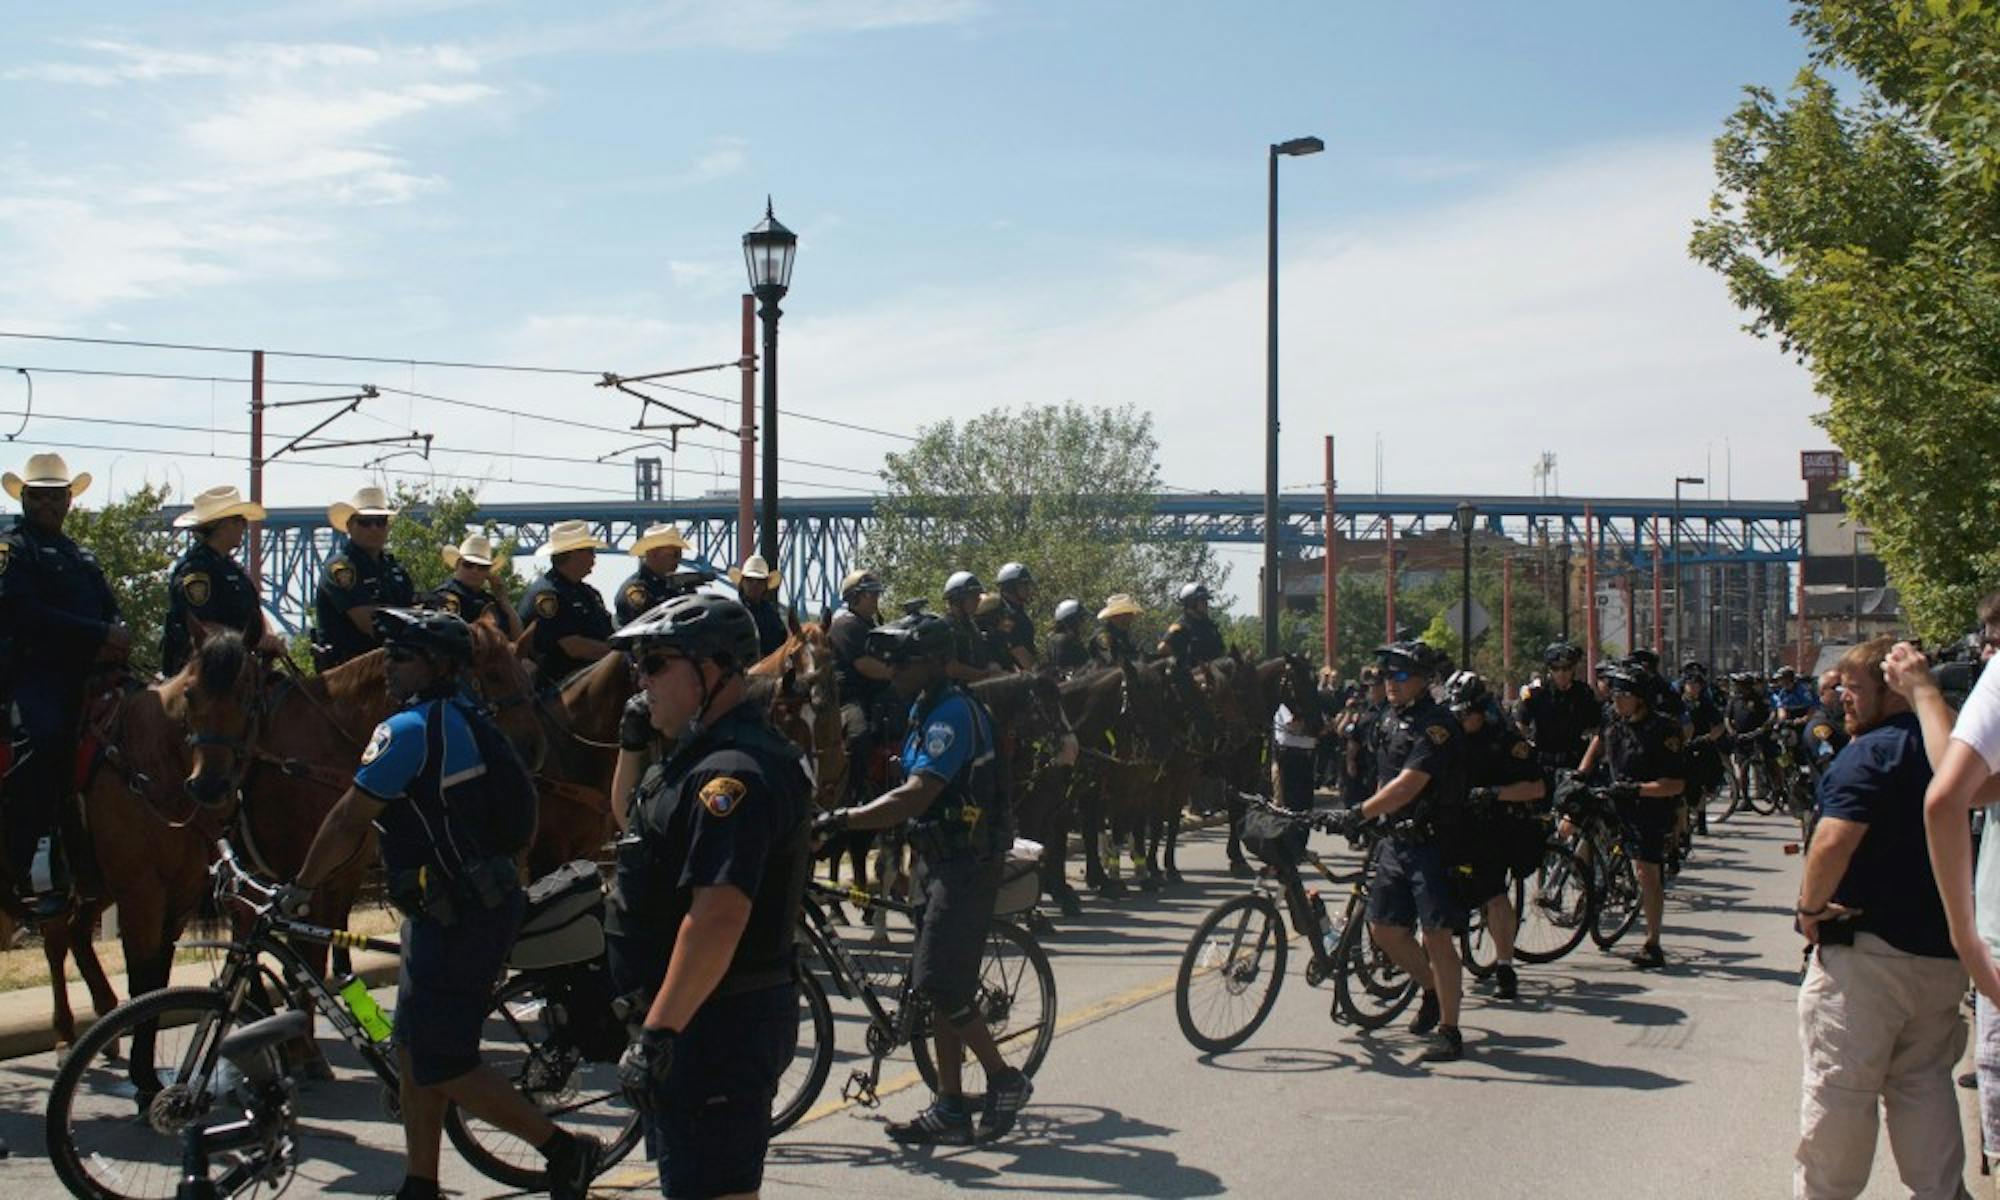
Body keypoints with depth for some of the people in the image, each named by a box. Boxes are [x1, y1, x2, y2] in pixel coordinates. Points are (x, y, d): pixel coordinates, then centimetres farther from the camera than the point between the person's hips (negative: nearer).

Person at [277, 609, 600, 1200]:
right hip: (479, 903, 10)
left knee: (443, 1067, -2)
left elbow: (347, 821, -12)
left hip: (459, 919, -10)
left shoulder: (409, 729, -17)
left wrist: (301, 887, 1)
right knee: (415, 1048, 16)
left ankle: (566, 1151, 5)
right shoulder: (460, 718, 12)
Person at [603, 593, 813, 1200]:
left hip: (715, 1028, -12)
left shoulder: (731, 774, -22)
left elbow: (718, 916, -30)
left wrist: (658, 1034, -30)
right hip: (713, 1019, 12)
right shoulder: (707, 756, 15)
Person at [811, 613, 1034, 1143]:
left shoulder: (954, 712, -18)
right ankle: (950, 1108, 13)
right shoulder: (926, 709, 13)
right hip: (941, 861, 10)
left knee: (941, 982, -11)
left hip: (966, 864, -10)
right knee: (940, 986, 9)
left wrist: (840, 821, -30)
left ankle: (1005, 1080, 5)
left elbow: (915, 797, -27)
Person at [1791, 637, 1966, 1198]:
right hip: (1942, 952, 8)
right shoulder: (1943, 750, 11)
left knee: (1839, 1087, 1)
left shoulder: (1870, 753, -15)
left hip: (1866, 947, -8)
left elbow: (1834, 840, -26)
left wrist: (1810, 904, -14)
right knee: (1926, 1083, 15)